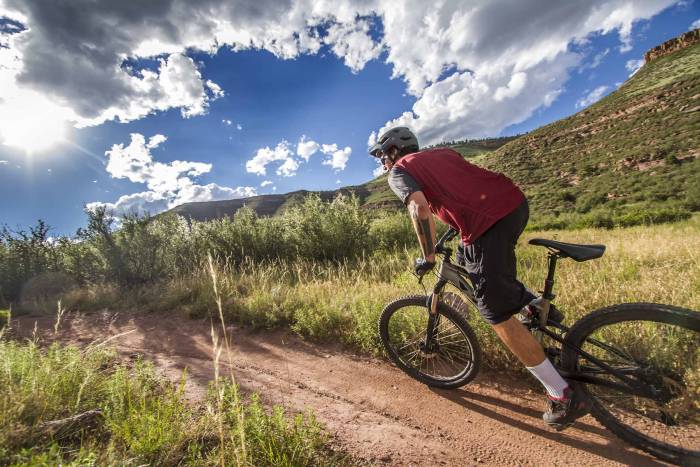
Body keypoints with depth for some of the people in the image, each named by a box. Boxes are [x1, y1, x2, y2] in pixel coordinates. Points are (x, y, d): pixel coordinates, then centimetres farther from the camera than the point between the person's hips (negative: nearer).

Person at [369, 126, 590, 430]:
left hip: (489, 222, -8)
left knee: (497, 315, 5)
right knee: (468, 258, 32)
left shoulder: (399, 170, 7)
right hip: (515, 200, 9)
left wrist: (428, 258, -3)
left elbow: (420, 207, -12)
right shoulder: (440, 152, 27)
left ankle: (565, 398, 16)